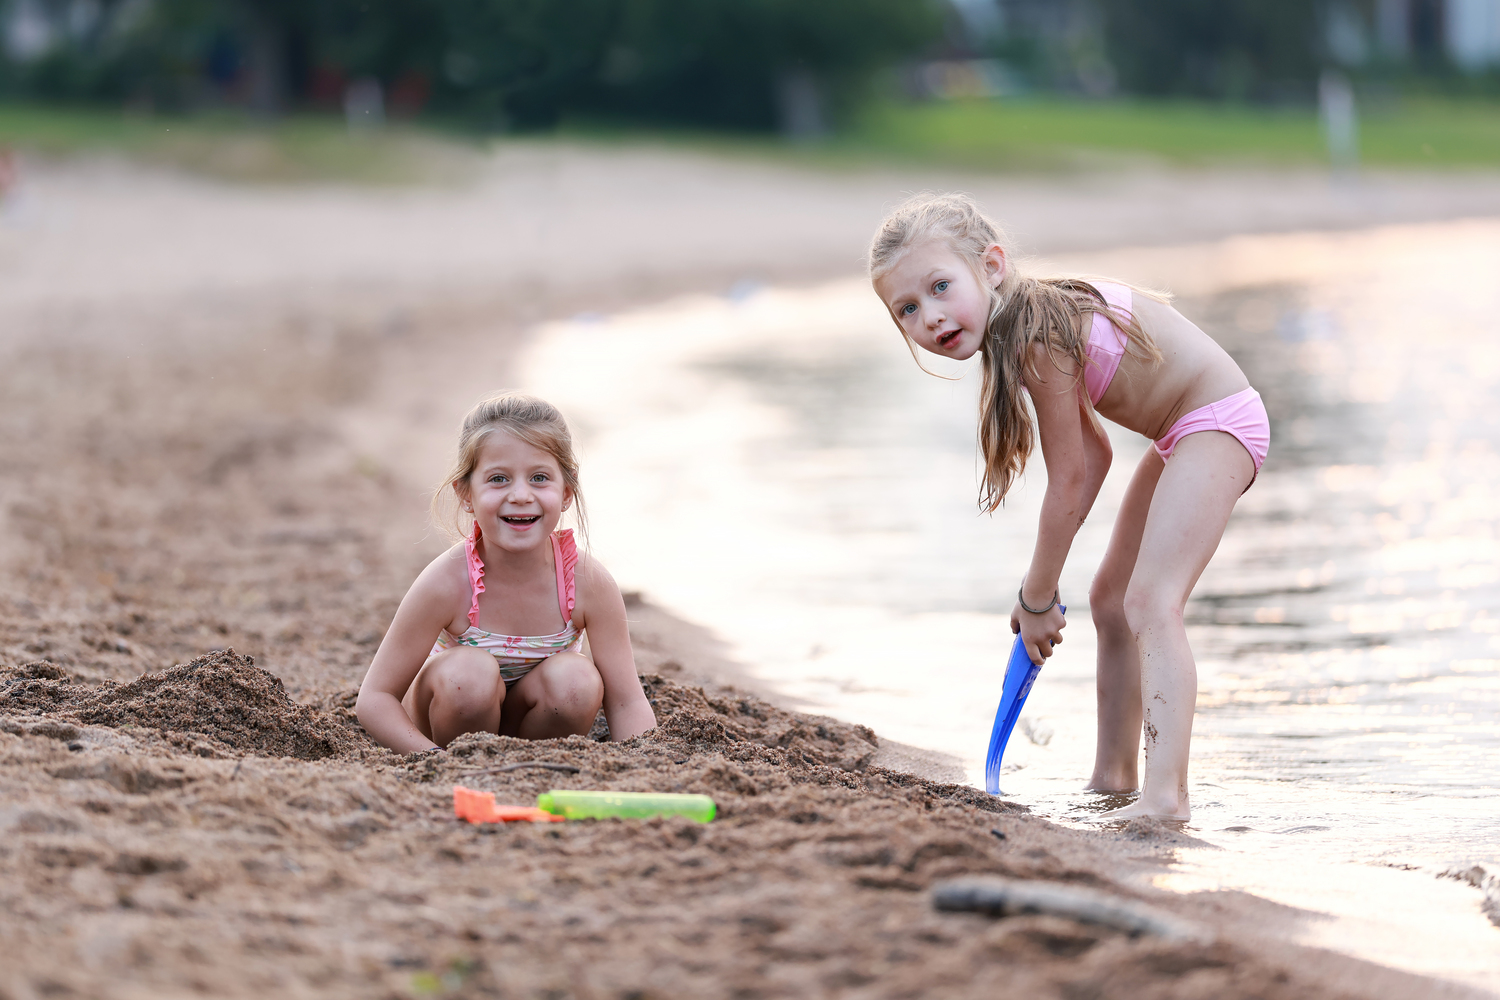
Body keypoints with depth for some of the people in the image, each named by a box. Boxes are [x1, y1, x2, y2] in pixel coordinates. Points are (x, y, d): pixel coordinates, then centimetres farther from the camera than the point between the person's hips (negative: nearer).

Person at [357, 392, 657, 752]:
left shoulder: (588, 584, -22)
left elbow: (627, 703, -17)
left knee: (577, 680, -28)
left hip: (533, 721, 2)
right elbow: (374, 699, -23)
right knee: (470, 672, -32)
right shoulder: (446, 584, -27)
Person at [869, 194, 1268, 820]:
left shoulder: (1038, 341, -26)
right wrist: (1040, 583, 5)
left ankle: (1165, 793, -37)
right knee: (1111, 597, 19)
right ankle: (1113, 776, 30)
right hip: (1184, 434, 11)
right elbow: (1092, 453, 8)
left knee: (1151, 602, -24)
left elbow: (1068, 484, -20)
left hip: (1216, 422, -11)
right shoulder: (1027, 333, 3)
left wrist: (1037, 598, -8)